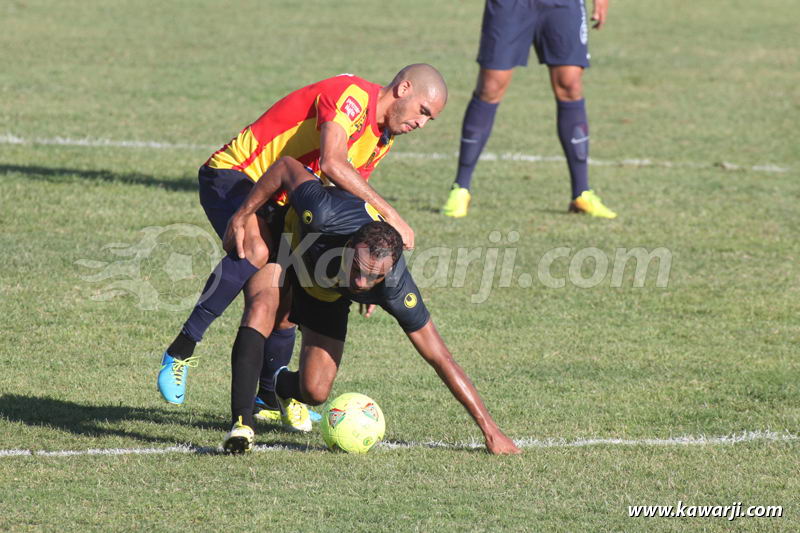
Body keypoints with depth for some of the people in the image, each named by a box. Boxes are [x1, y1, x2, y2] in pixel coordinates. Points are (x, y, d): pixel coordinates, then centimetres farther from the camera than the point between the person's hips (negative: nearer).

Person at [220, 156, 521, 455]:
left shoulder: (395, 289, -39)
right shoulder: (325, 216, -45)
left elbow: (439, 358, -29)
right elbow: (285, 167, -26)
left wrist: (489, 429, -29)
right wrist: (240, 217, -24)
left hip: (326, 294, 0)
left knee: (314, 392, -10)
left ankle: (278, 385, 26)